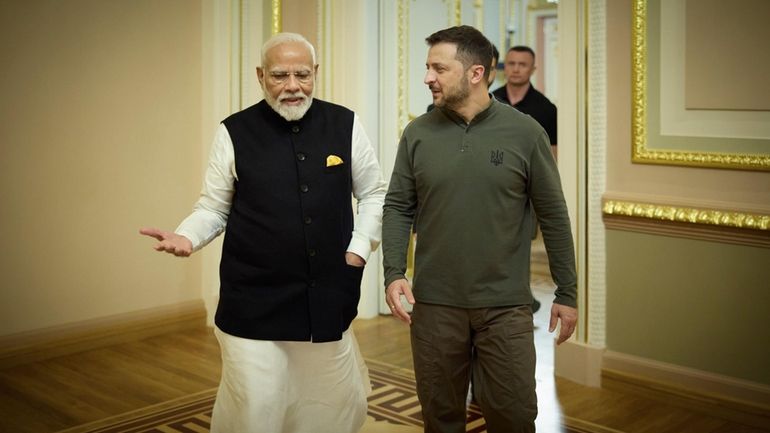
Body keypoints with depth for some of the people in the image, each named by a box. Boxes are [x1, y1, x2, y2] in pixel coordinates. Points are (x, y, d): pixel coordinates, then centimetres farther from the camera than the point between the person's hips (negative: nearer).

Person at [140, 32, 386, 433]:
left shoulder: (345, 124, 1)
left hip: (328, 299, 3)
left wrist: (360, 246, 0)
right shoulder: (234, 133, -4)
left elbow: (373, 194, 12)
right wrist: (186, 237, -16)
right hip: (254, 303, -2)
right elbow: (213, 208, 3)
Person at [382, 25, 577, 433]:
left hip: (506, 305, -1)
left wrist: (567, 292, 2)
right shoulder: (418, 133, 1)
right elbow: (398, 207, 5)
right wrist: (394, 273, -10)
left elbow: (553, 215, 0)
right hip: (434, 303, 2)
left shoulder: (525, 132, -4)